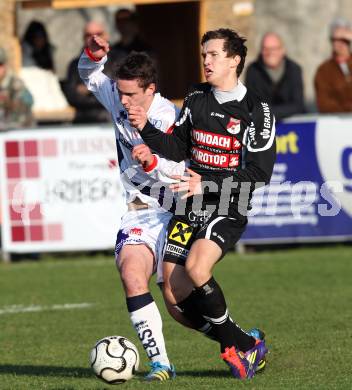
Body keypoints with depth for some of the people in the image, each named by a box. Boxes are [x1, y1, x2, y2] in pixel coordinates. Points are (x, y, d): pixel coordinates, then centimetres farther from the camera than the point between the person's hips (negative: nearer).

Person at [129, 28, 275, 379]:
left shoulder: (256, 111, -7)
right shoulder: (196, 99, 11)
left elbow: (259, 173, -11)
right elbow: (177, 148, 17)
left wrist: (208, 185, -19)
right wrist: (147, 129, -1)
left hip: (228, 209, -6)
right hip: (190, 205, 6)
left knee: (196, 267, -30)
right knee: (174, 295, -4)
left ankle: (236, 345, -11)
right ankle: (243, 344, 10)